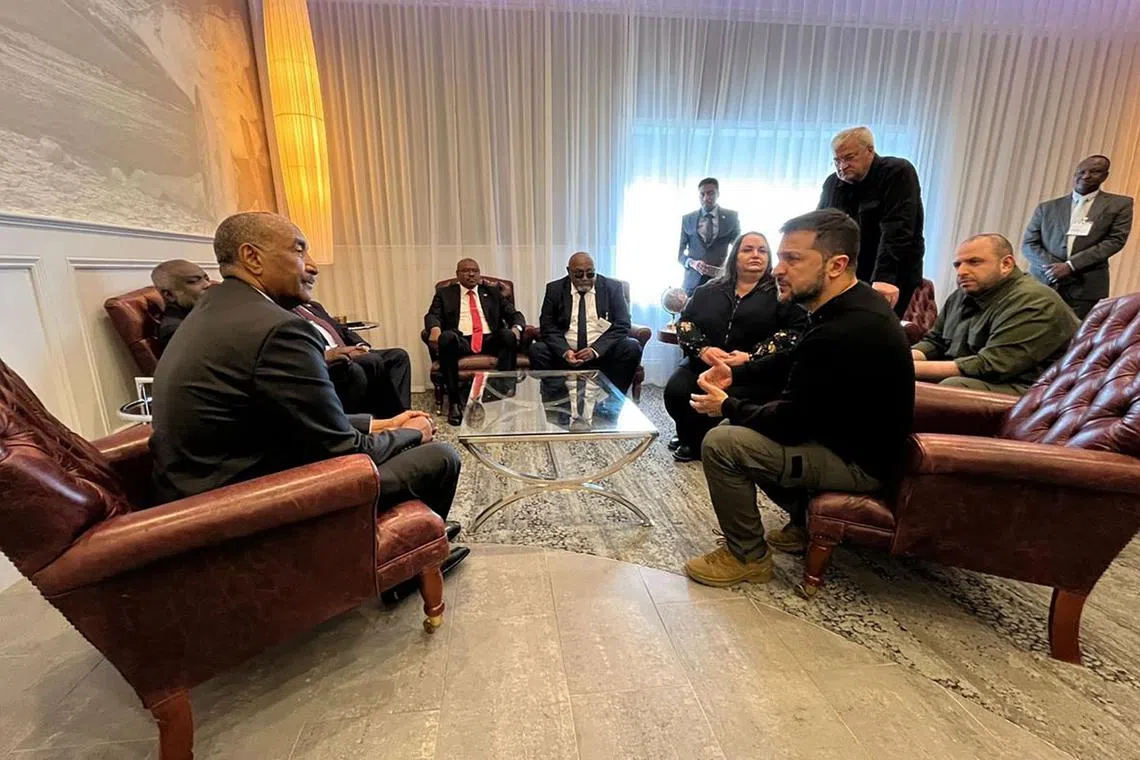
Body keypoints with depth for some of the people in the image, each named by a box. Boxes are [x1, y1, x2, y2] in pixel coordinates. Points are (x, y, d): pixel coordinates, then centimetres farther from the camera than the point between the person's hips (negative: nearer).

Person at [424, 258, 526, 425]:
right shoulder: (444, 293, 20)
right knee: (446, 337, -35)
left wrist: (516, 327, -11)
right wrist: (435, 328, -21)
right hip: (460, 341, -1)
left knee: (509, 335, -31)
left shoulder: (492, 293, 24)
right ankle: (454, 402, -28)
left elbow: (514, 314, 14)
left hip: (490, 340, 1)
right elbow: (432, 315, 5)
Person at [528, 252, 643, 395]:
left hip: (603, 352, 0)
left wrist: (595, 350, -18)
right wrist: (565, 351, -18)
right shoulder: (555, 289, 6)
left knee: (632, 348, -26)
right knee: (537, 350, -24)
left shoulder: (612, 287, 3)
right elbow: (548, 326, 1)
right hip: (565, 353, 1)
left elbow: (622, 326, -3)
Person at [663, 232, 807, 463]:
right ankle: (693, 440, 5)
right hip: (702, 364, 3)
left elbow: (795, 334, -4)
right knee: (676, 391, -24)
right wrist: (702, 349, -10)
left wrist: (750, 358, -17)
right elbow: (684, 322, 11)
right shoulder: (708, 290, 16)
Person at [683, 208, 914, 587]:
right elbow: (792, 366, 10)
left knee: (721, 443, -18)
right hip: (856, 438, 10)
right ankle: (804, 523, 23)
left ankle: (747, 557, 2)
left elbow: (790, 422, -25)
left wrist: (728, 406, -9)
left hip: (858, 460, -10)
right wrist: (737, 373, -2)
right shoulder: (854, 305, 0)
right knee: (747, 426, 18)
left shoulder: (842, 333, -32)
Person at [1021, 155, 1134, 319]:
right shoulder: (1047, 207, 13)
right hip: (1042, 284, 1)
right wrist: (1053, 267, -11)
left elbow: (1115, 240, 1)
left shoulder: (1119, 204, 12)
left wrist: (1070, 266, -12)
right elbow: (1028, 244, 7)